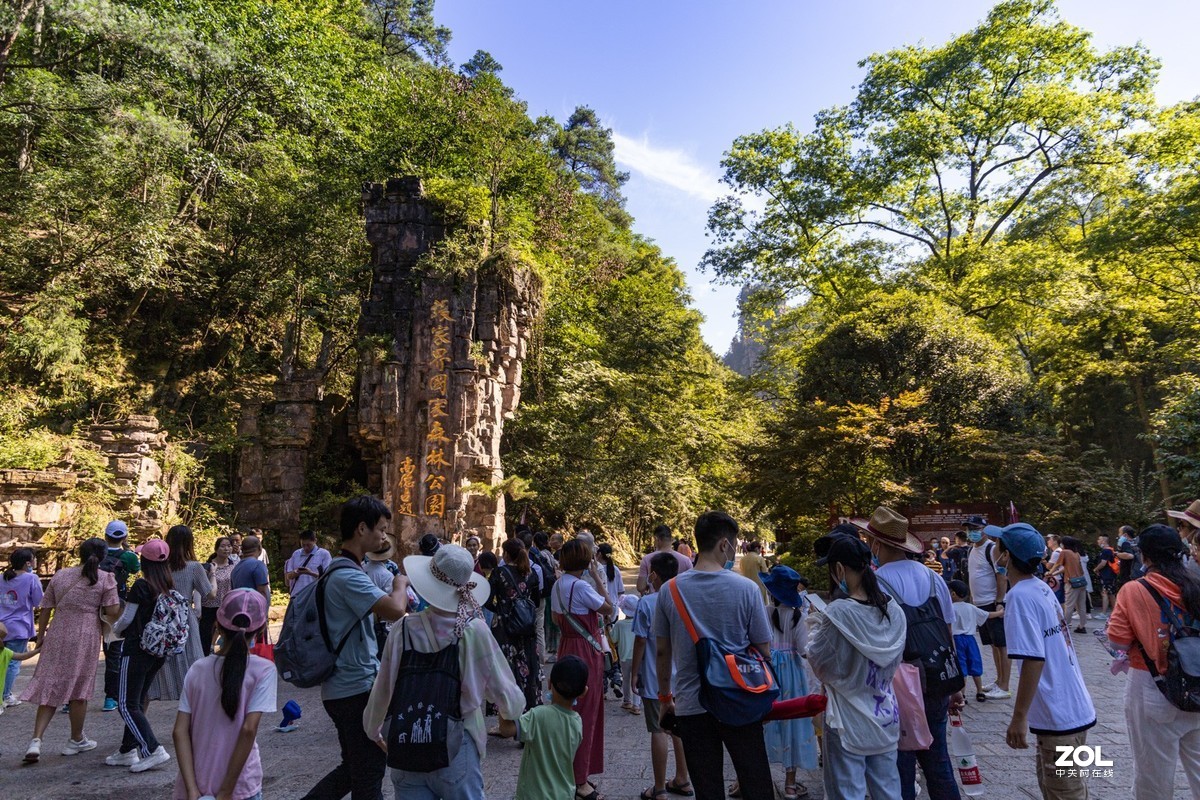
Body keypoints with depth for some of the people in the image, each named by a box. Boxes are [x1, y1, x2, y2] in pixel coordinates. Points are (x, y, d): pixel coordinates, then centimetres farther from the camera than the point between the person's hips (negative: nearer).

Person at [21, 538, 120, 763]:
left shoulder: (60, 575, 7)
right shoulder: (105, 579, -5)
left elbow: (45, 609, 10)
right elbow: (112, 611, -10)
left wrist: (40, 636, 21)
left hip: (57, 636, 3)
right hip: (85, 637, -3)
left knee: (49, 688, 10)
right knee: (79, 690, 9)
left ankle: (36, 740, -3)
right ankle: (76, 740, 22)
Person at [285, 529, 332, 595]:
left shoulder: (324, 554, 0)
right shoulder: (296, 554, 14)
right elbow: (287, 576, 13)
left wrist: (311, 573, -20)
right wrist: (295, 573, -10)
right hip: (296, 595, 4)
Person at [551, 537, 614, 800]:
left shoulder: (558, 585, 6)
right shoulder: (581, 586, -21)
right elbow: (608, 608, -14)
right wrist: (597, 575, -11)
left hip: (567, 648, 9)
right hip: (586, 651, -9)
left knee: (570, 710, 18)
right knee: (585, 713, 1)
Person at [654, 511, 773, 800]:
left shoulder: (670, 591, -5)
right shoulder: (746, 588, -11)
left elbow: (663, 652, 3)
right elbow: (763, 651, -4)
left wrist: (664, 697, 16)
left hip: (691, 705, 2)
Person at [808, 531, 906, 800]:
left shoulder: (836, 614, -23)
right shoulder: (894, 610, -4)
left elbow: (818, 663, -11)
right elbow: (893, 663, 10)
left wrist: (815, 625, 2)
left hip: (848, 723, -6)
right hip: (886, 717, 6)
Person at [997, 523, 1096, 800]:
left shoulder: (1020, 595, -21)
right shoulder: (1042, 588, 5)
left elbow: (1034, 660, -25)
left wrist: (1019, 718, -21)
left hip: (1059, 716, -9)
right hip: (1073, 707, 9)